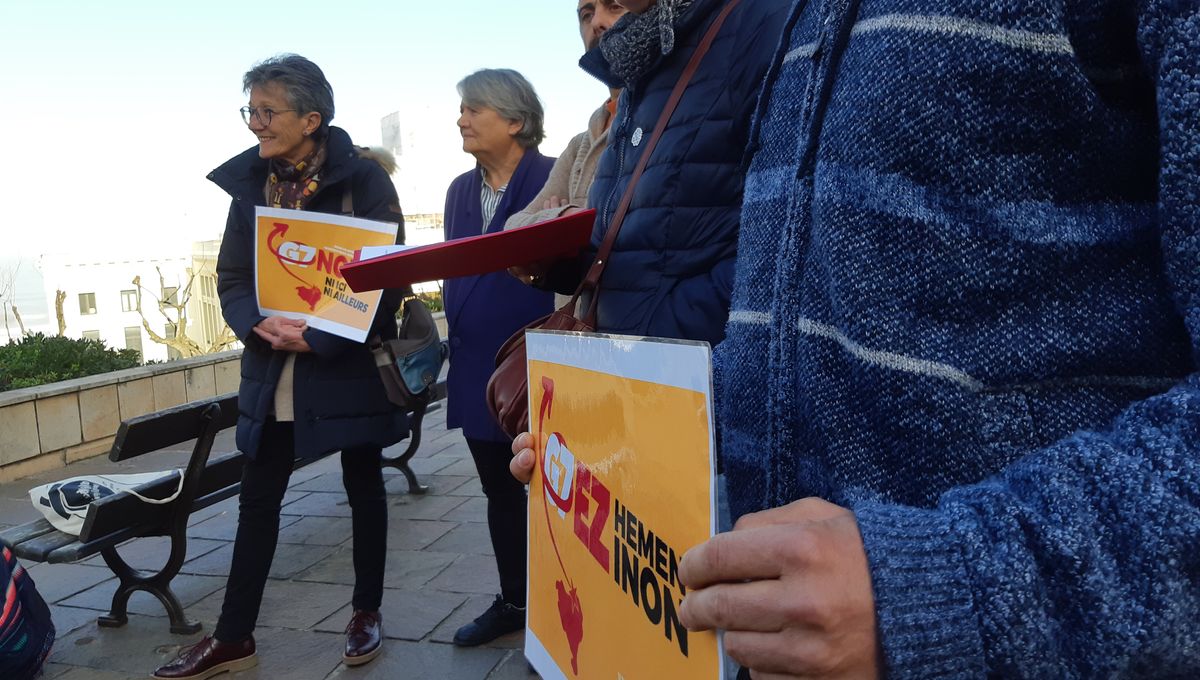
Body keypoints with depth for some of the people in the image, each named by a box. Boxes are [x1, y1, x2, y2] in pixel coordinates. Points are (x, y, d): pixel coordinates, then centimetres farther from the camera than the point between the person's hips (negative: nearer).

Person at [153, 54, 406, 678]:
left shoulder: (363, 178, -8)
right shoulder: (249, 180, 6)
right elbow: (231, 277, 6)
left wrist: (319, 338, -21)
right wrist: (259, 324, -15)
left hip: (347, 363, -4)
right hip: (272, 365, 4)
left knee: (362, 486, 11)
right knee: (257, 499, 8)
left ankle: (366, 612, 28)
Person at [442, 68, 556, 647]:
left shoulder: (556, 179, -9)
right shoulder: (460, 190, 12)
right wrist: (454, 332, 12)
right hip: (477, 365, 7)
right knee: (500, 492, 17)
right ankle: (513, 601, 32)